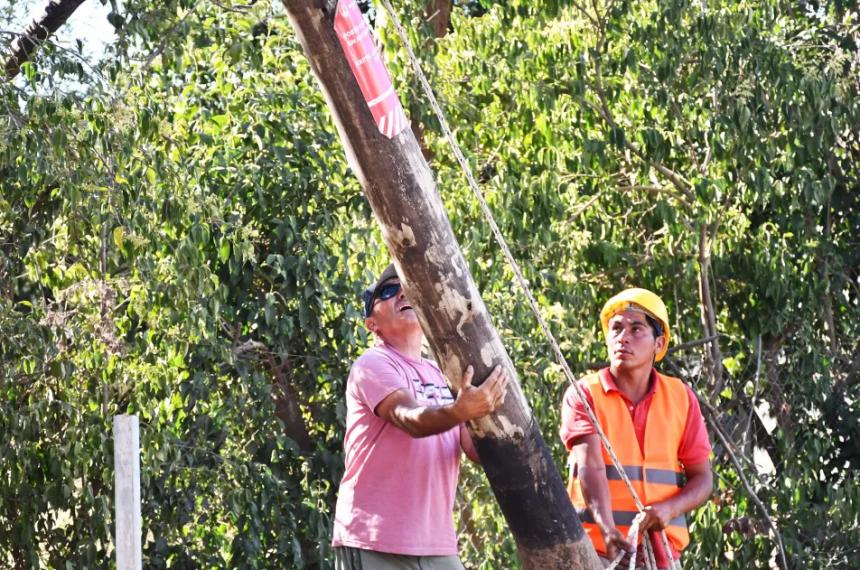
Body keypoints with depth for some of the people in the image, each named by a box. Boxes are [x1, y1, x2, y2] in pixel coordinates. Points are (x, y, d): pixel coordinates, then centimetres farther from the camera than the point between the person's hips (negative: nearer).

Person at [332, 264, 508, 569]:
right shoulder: (373, 365, -5)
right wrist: (459, 411, -45)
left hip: (436, 545, 7)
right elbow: (412, 420, -24)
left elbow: (475, 447, 6)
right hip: (375, 545, -7)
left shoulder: (442, 375, 18)